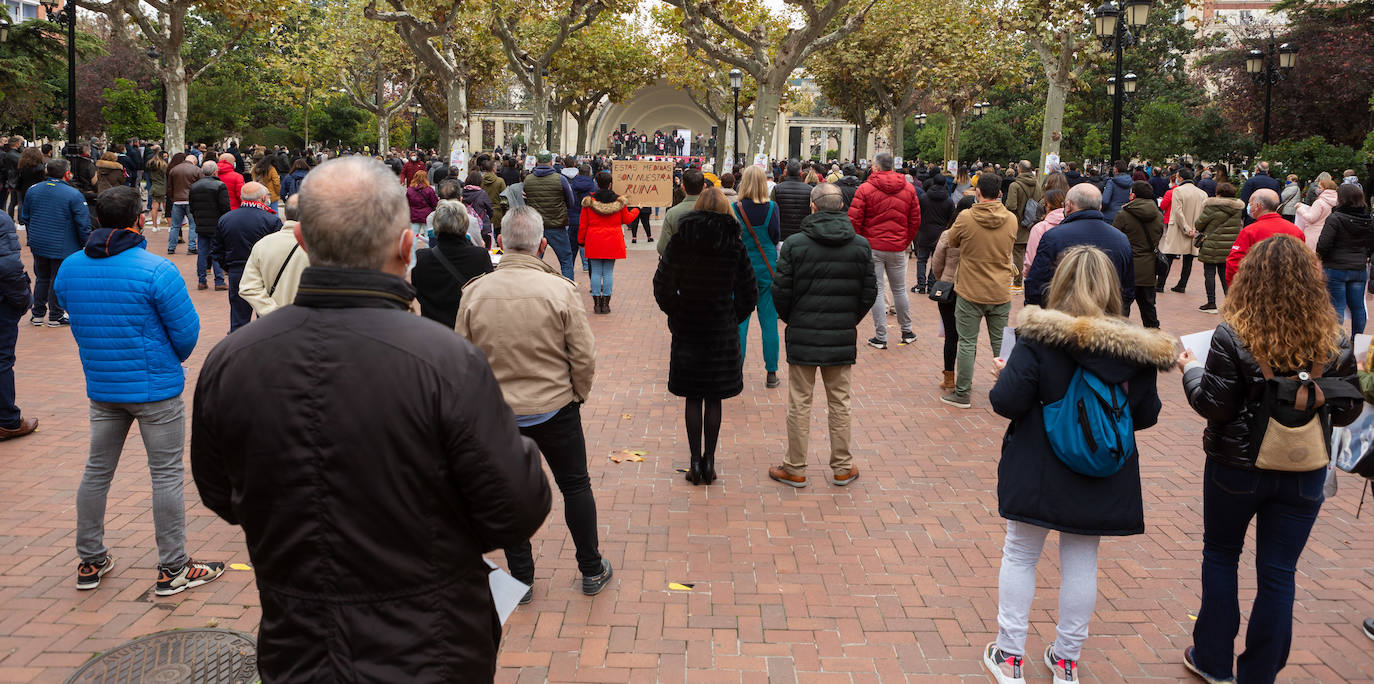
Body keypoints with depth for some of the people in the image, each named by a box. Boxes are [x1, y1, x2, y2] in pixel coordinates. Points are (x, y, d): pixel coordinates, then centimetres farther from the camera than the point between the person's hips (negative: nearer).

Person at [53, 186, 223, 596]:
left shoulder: (69, 269, 1)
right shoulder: (156, 271, -18)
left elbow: (77, 324, 11)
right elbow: (187, 332, -15)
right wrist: (174, 360, 7)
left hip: (101, 388, 6)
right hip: (156, 388, -6)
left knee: (97, 470, 18)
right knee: (167, 475, 3)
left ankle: (90, 562, 29)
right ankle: (172, 569, 9)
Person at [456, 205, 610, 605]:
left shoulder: (474, 292, -10)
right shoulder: (560, 290, -15)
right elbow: (584, 357, -12)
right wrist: (577, 396, 7)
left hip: (497, 413, 1)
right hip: (555, 408, -1)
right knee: (575, 486, 17)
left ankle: (520, 579, 26)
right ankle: (591, 571, 27)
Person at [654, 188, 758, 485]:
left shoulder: (678, 242, -5)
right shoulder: (734, 245, -6)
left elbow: (662, 287, -4)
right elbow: (749, 294, -3)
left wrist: (677, 316, 8)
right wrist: (732, 320, 10)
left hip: (687, 330, 0)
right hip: (722, 332, 0)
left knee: (693, 399, 9)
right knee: (713, 400, 10)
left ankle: (695, 461, 11)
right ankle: (709, 461, 14)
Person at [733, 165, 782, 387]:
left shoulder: (735, 208, -6)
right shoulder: (771, 207, -7)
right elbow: (776, 237, -6)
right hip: (767, 268, 0)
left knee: (740, 321, 7)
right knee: (769, 321, 6)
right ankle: (771, 374, 11)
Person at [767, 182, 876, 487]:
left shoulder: (795, 244, -9)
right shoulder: (860, 246, -1)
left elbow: (781, 291, -7)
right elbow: (869, 292, 3)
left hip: (803, 336, -2)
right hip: (842, 337, 2)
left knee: (799, 404, 6)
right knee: (840, 402, 12)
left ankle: (794, 468, 15)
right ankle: (842, 468, 21)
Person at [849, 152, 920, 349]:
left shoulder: (866, 188, -10)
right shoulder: (908, 189, 4)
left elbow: (854, 220, -11)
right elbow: (915, 220, 8)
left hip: (872, 247, -3)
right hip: (898, 248, 4)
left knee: (876, 291, 2)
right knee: (899, 290, 16)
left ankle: (880, 337, 3)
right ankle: (907, 331, 27)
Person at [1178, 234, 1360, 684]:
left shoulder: (1233, 336, -17)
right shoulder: (1334, 340, -7)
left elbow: (1214, 406, -15)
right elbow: (1347, 410, 0)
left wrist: (1191, 371, 2)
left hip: (1237, 468, -2)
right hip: (1304, 474, 2)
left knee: (1220, 556, 17)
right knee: (1278, 574, 10)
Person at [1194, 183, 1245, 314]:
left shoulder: (1213, 206, -11)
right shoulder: (1237, 208, 7)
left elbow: (1200, 223, -6)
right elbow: (1238, 226, 13)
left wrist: (1202, 232, 16)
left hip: (1212, 245, -6)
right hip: (1231, 245, 6)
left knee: (1209, 273, 1)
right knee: (1225, 274, 12)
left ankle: (1211, 303, 0)